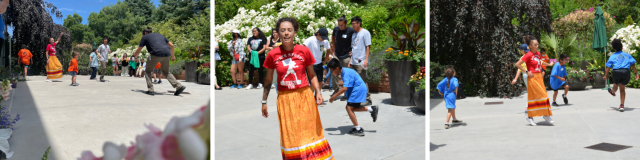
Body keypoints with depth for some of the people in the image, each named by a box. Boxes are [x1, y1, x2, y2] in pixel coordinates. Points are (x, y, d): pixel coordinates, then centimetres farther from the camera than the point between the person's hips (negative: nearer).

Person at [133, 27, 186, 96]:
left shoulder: (145, 37, 18)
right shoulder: (160, 35, 30)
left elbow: (138, 50, 22)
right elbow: (171, 45, 26)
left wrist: (135, 56, 41)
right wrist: (173, 55, 35)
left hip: (156, 54, -5)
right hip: (166, 54, 5)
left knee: (148, 71, 16)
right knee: (166, 72, 20)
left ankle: (150, 90, 6)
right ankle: (179, 86, 5)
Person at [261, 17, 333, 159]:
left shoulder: (304, 51, -4)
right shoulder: (273, 54, -3)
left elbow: (312, 75, 5)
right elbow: (268, 80, 7)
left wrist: (318, 92, -8)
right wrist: (264, 102, 9)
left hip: (304, 96, 0)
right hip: (285, 99, 0)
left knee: (310, 132, 6)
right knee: (290, 136, 7)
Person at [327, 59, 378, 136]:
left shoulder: (346, 74, -24)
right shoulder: (344, 71, 7)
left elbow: (345, 88, -35)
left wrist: (334, 96, -29)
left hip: (358, 89, -10)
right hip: (359, 89, 10)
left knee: (349, 108, -8)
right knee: (352, 108, 13)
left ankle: (358, 129, -4)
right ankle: (371, 109, 15)